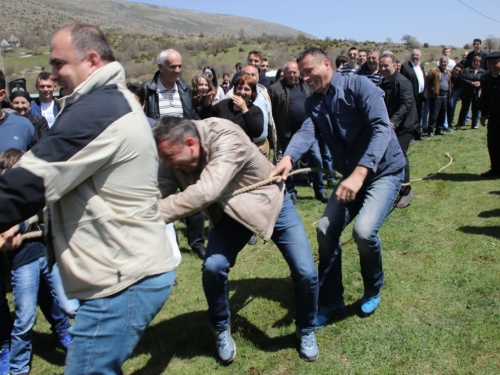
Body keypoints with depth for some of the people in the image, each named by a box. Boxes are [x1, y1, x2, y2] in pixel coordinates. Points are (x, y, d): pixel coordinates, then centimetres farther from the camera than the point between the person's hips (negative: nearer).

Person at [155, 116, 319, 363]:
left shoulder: (227, 139, -37)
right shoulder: (177, 158, -18)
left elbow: (205, 192, -47)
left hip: (271, 203, -4)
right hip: (230, 213, 4)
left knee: (305, 273, -10)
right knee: (213, 267, -18)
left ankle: (306, 331, 22)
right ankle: (221, 329, 12)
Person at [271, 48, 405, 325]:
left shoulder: (358, 86, -17)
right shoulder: (313, 104, 2)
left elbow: (381, 128, -27)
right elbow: (306, 132, -18)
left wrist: (360, 173, -40)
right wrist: (288, 158, -42)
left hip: (384, 170, -6)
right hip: (351, 174, 6)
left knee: (364, 230, -24)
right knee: (326, 229, -5)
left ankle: (373, 290, 8)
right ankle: (332, 304, 11)